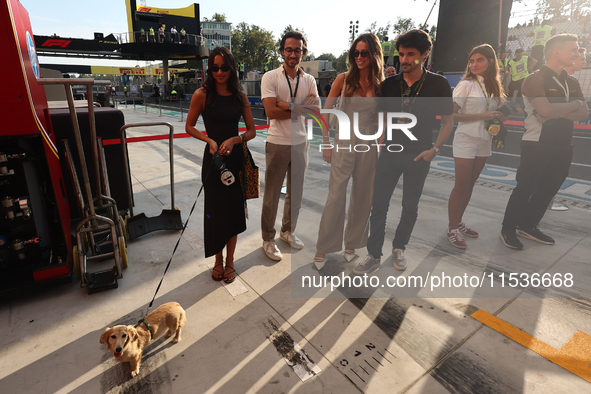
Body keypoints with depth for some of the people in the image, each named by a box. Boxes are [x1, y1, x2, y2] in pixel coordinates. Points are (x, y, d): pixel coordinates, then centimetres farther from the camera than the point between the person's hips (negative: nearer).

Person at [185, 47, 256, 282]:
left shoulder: (240, 96, 4)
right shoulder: (202, 94, -3)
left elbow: (252, 131, 5)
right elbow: (189, 127, 3)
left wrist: (234, 140, -14)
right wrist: (210, 140, -13)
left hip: (235, 158, 2)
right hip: (213, 158, -2)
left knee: (234, 210, 7)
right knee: (215, 210, 6)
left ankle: (229, 261, 24)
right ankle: (218, 261, 26)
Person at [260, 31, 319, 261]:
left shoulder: (309, 80, 7)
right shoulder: (270, 77, -5)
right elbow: (271, 112, -17)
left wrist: (287, 105, -17)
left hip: (301, 143, 5)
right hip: (277, 144, -4)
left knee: (296, 192, 15)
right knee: (272, 195, 4)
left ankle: (288, 231, 34)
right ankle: (268, 239, 20)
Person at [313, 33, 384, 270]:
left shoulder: (380, 84, 6)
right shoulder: (344, 79, 0)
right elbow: (326, 111, 0)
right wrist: (326, 143, -5)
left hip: (368, 143, 3)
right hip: (344, 141, -3)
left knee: (362, 196, 8)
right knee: (336, 195, -4)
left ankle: (351, 244, 26)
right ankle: (322, 249, 10)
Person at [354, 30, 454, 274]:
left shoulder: (438, 84, -4)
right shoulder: (389, 84, 2)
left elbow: (448, 122, 1)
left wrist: (434, 149, -10)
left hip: (418, 156, -1)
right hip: (391, 151, 2)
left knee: (410, 206, 10)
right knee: (378, 204, -1)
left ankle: (399, 248, 32)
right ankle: (374, 255, 11)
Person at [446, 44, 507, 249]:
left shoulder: (494, 86, 11)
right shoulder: (466, 85, -8)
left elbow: (496, 113, 19)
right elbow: (451, 114, -16)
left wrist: (500, 117, -4)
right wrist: (482, 116, -19)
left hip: (484, 141, 6)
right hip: (466, 140, -6)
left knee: (470, 184, 11)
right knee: (461, 186, -4)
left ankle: (459, 222, 22)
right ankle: (452, 228, 6)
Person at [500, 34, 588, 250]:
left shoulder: (572, 82, 14)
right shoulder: (535, 80, -8)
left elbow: (584, 113, 4)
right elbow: (546, 109, -22)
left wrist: (557, 112, -14)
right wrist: (575, 104, -6)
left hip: (563, 146, 7)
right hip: (537, 145, -7)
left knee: (547, 190, 12)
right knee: (524, 189, -2)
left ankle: (528, 226, 25)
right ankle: (508, 229, 9)